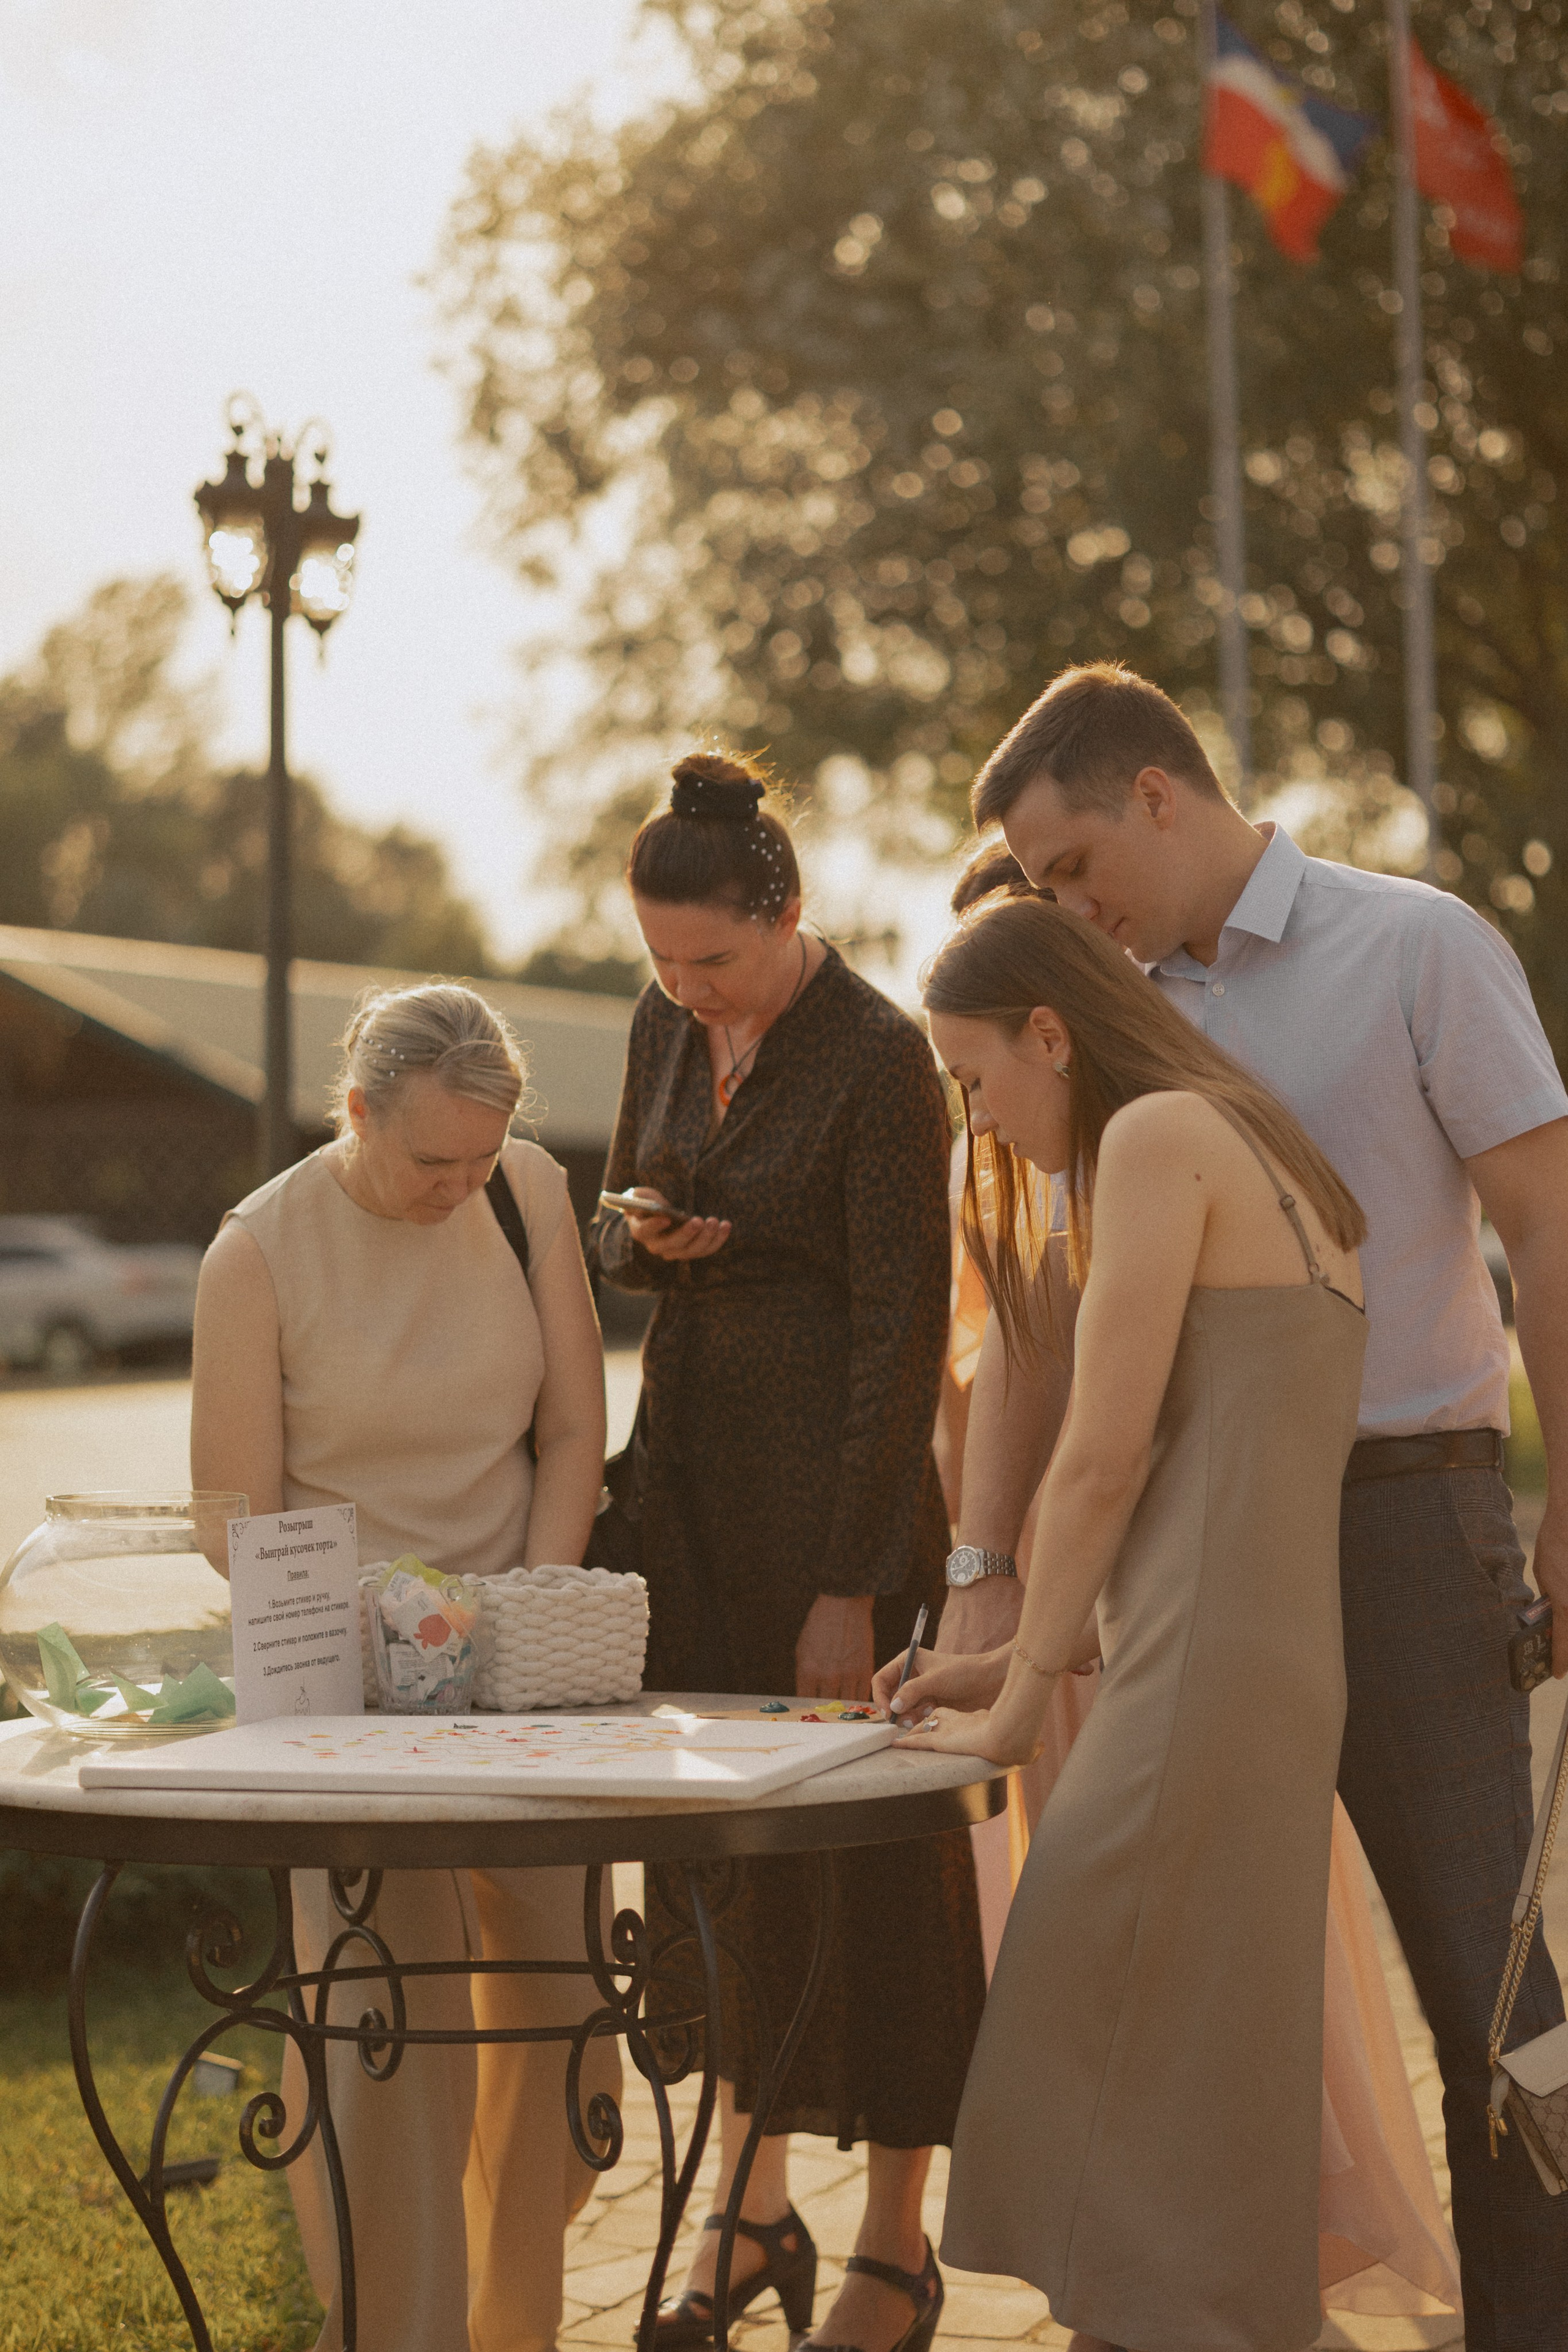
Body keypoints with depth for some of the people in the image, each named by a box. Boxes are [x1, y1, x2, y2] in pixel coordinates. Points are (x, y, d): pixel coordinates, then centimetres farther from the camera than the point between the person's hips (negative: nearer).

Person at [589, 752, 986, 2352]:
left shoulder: (878, 1057, -15)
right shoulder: (667, 1024, 6)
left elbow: (901, 1323, -16)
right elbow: (616, 1218, 19)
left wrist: (852, 1586, -17)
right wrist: (644, 1236, -8)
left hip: (834, 1474, -7)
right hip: (688, 1449, 7)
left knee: (862, 1843, -1)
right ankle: (752, 2206, 24)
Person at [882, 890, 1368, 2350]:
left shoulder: (1157, 1135, -8)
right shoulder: (1260, 1156, 21)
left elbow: (1103, 1463, -11)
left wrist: (1021, 1703, -2)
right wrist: (1018, 1664, 19)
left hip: (1202, 1684, -10)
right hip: (1263, 1668, 10)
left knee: (1135, 2100, -3)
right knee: (1202, 2102, 13)